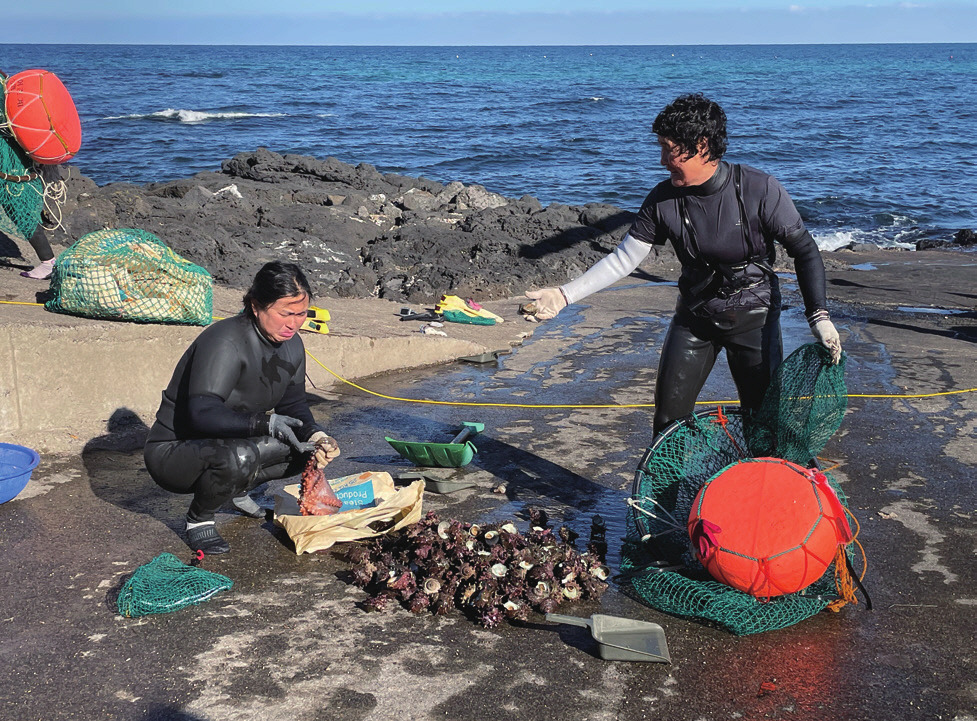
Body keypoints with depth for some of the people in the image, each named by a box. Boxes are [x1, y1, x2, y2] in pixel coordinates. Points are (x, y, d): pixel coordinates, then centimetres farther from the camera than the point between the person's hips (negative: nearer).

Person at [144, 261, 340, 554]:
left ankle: (239, 489, 17)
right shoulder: (225, 341, -27)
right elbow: (203, 413, -36)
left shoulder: (292, 345, -2)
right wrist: (264, 422, -47)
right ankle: (199, 519, -8)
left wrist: (315, 435, -16)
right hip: (172, 451, -8)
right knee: (238, 457, -38)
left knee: (308, 443, -2)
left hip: (229, 442, 8)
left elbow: (293, 404, 5)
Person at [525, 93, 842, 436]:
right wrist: (565, 294, -13)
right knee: (669, 414, 6)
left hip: (753, 315, -3)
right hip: (694, 316, 3)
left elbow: (804, 250, -10)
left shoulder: (759, 190, -19)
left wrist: (819, 316, -16)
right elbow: (622, 259, -4)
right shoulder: (663, 200, -10)